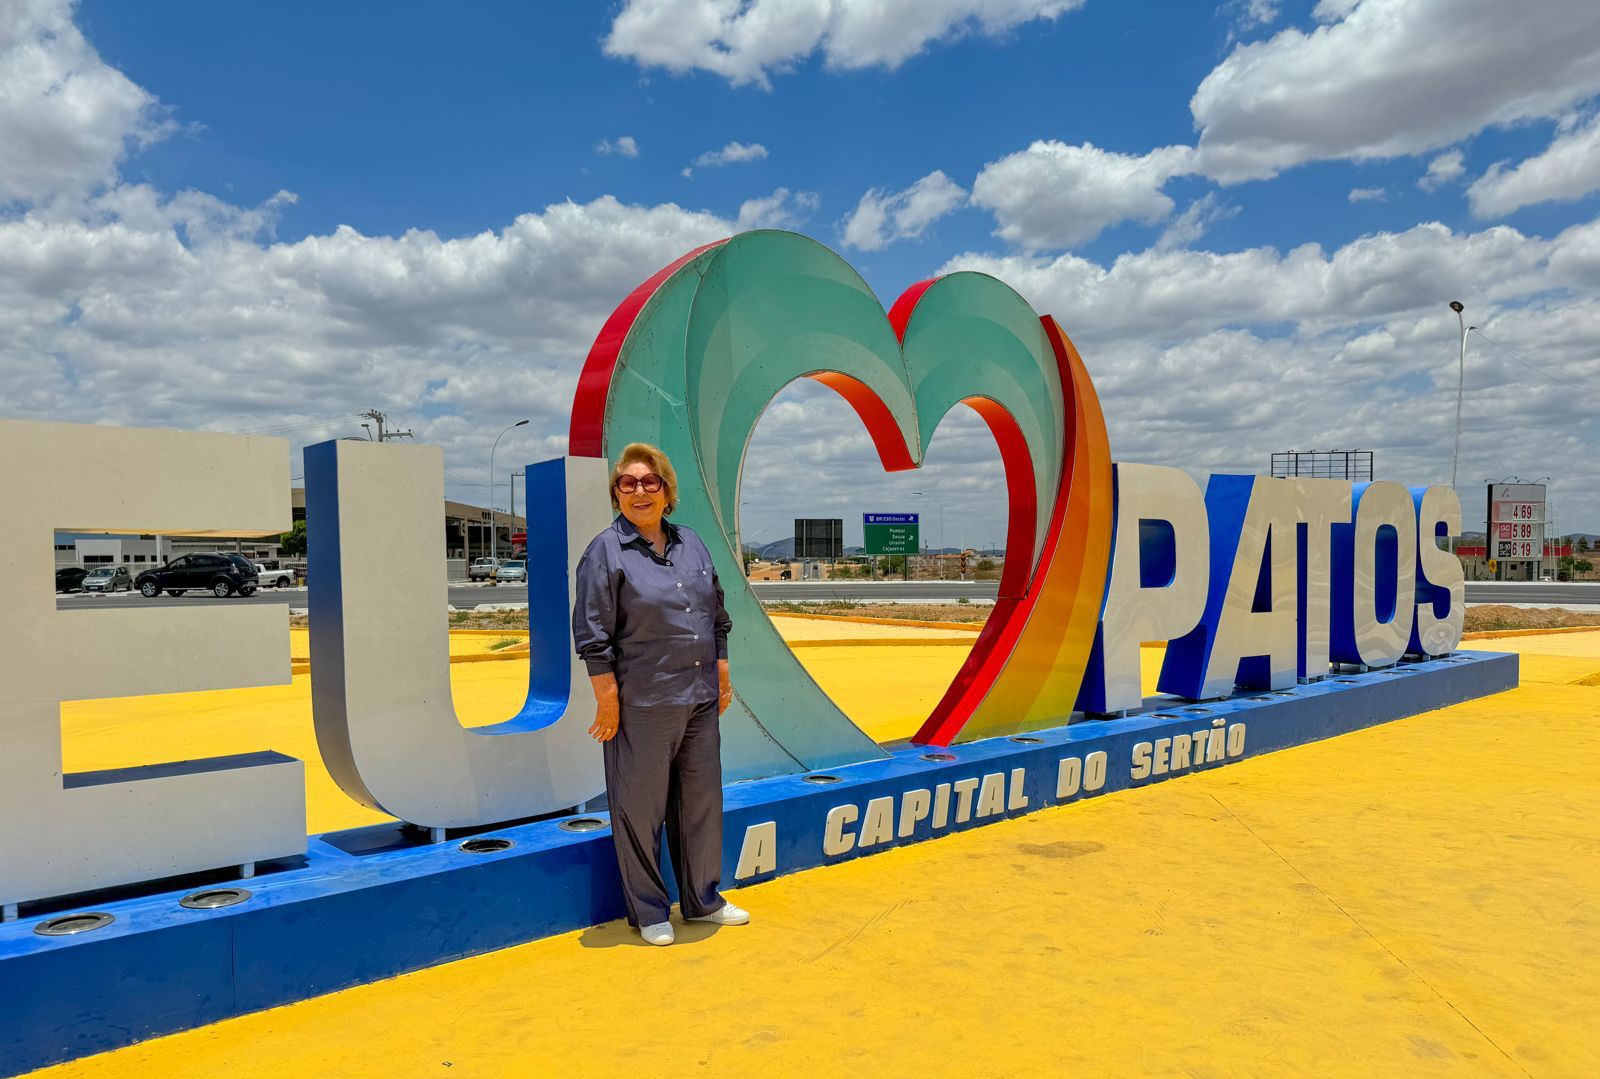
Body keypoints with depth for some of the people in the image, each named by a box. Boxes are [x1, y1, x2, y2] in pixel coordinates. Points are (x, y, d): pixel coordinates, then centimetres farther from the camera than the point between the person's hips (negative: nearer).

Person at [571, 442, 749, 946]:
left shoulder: (691, 544, 11)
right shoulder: (605, 552, -7)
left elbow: (717, 616, 18)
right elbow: (593, 635, -10)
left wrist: (722, 675, 15)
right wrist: (608, 700, -13)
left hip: (700, 701, 6)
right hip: (641, 705, -6)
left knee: (702, 801, 15)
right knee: (640, 809, 4)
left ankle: (702, 900, 32)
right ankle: (648, 912, 21)